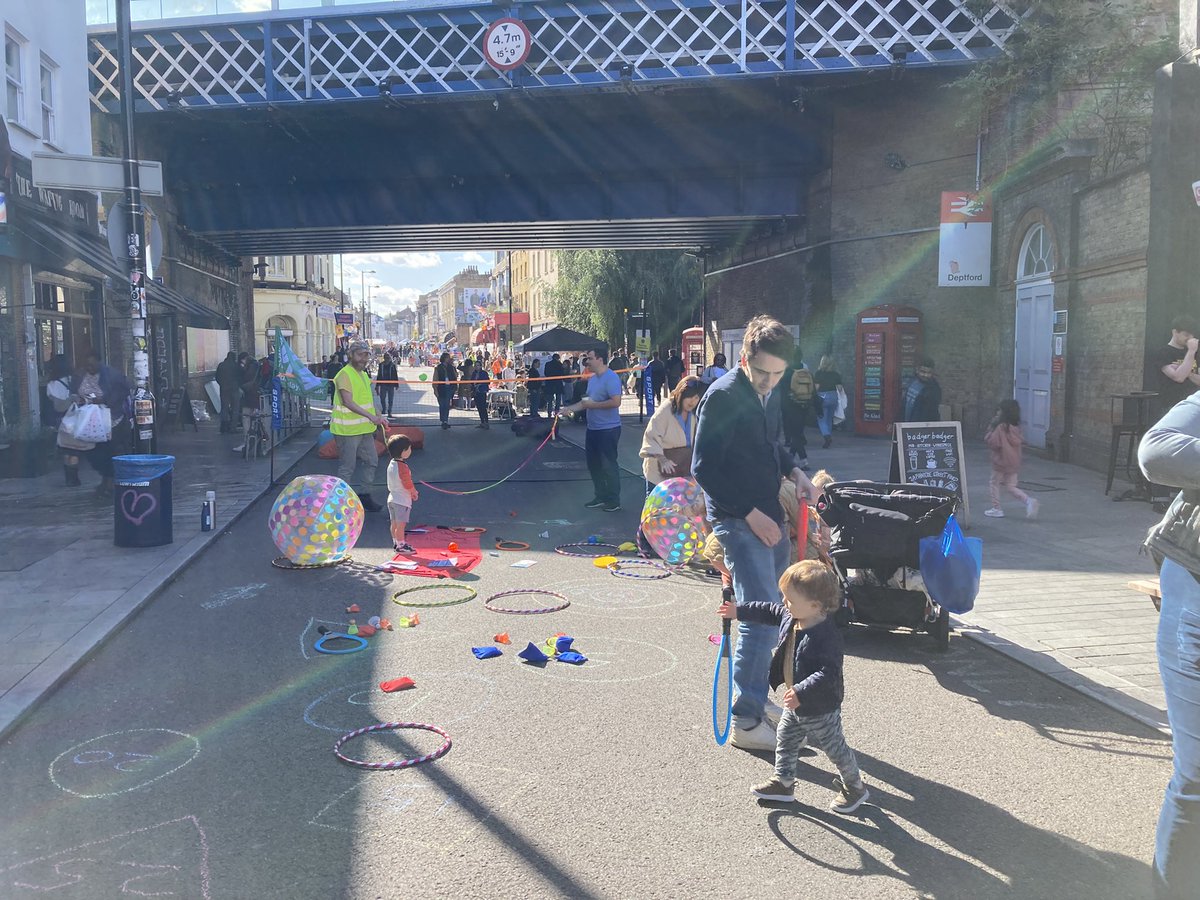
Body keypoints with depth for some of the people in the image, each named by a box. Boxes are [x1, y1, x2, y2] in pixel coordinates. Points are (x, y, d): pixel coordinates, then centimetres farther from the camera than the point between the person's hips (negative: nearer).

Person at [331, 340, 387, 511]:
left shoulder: (363, 375, 15)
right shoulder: (344, 375, -15)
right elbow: (348, 402, -25)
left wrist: (378, 417, 15)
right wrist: (370, 416, -31)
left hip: (365, 429, 9)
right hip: (347, 430, -9)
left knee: (372, 461, 14)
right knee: (347, 468, -1)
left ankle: (364, 495, 26)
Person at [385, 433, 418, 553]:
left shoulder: (391, 464, 6)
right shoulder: (402, 467, -23)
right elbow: (408, 485, -21)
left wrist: (411, 491, 13)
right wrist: (414, 492, 0)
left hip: (392, 497, 9)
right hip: (402, 500, -9)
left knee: (394, 523, 17)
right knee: (401, 524, -1)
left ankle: (396, 542, 27)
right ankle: (401, 545, 6)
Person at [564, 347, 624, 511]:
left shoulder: (611, 378, -17)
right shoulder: (592, 378, 12)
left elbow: (616, 402, -27)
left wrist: (593, 405, -19)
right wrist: (570, 408, 8)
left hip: (608, 429, -9)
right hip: (593, 428, 9)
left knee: (608, 465, -1)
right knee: (593, 463, 15)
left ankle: (614, 500, 11)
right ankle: (601, 496, 28)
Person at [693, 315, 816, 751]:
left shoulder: (770, 394, 10)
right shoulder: (722, 396, -15)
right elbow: (704, 468, -17)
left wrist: (795, 471, 5)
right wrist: (750, 513, -18)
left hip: (769, 515, 9)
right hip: (737, 519, -9)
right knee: (763, 614, -14)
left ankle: (756, 698, 29)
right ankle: (746, 722, -5)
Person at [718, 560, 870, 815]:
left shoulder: (826, 636, -34)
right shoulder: (789, 618, -7)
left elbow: (828, 674, -37)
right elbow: (769, 612, 13)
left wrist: (801, 692, -41)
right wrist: (739, 611, 16)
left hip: (821, 709, -8)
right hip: (795, 705, 9)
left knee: (835, 748, 11)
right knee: (785, 740, 19)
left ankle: (855, 787, 33)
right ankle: (783, 783, 35)